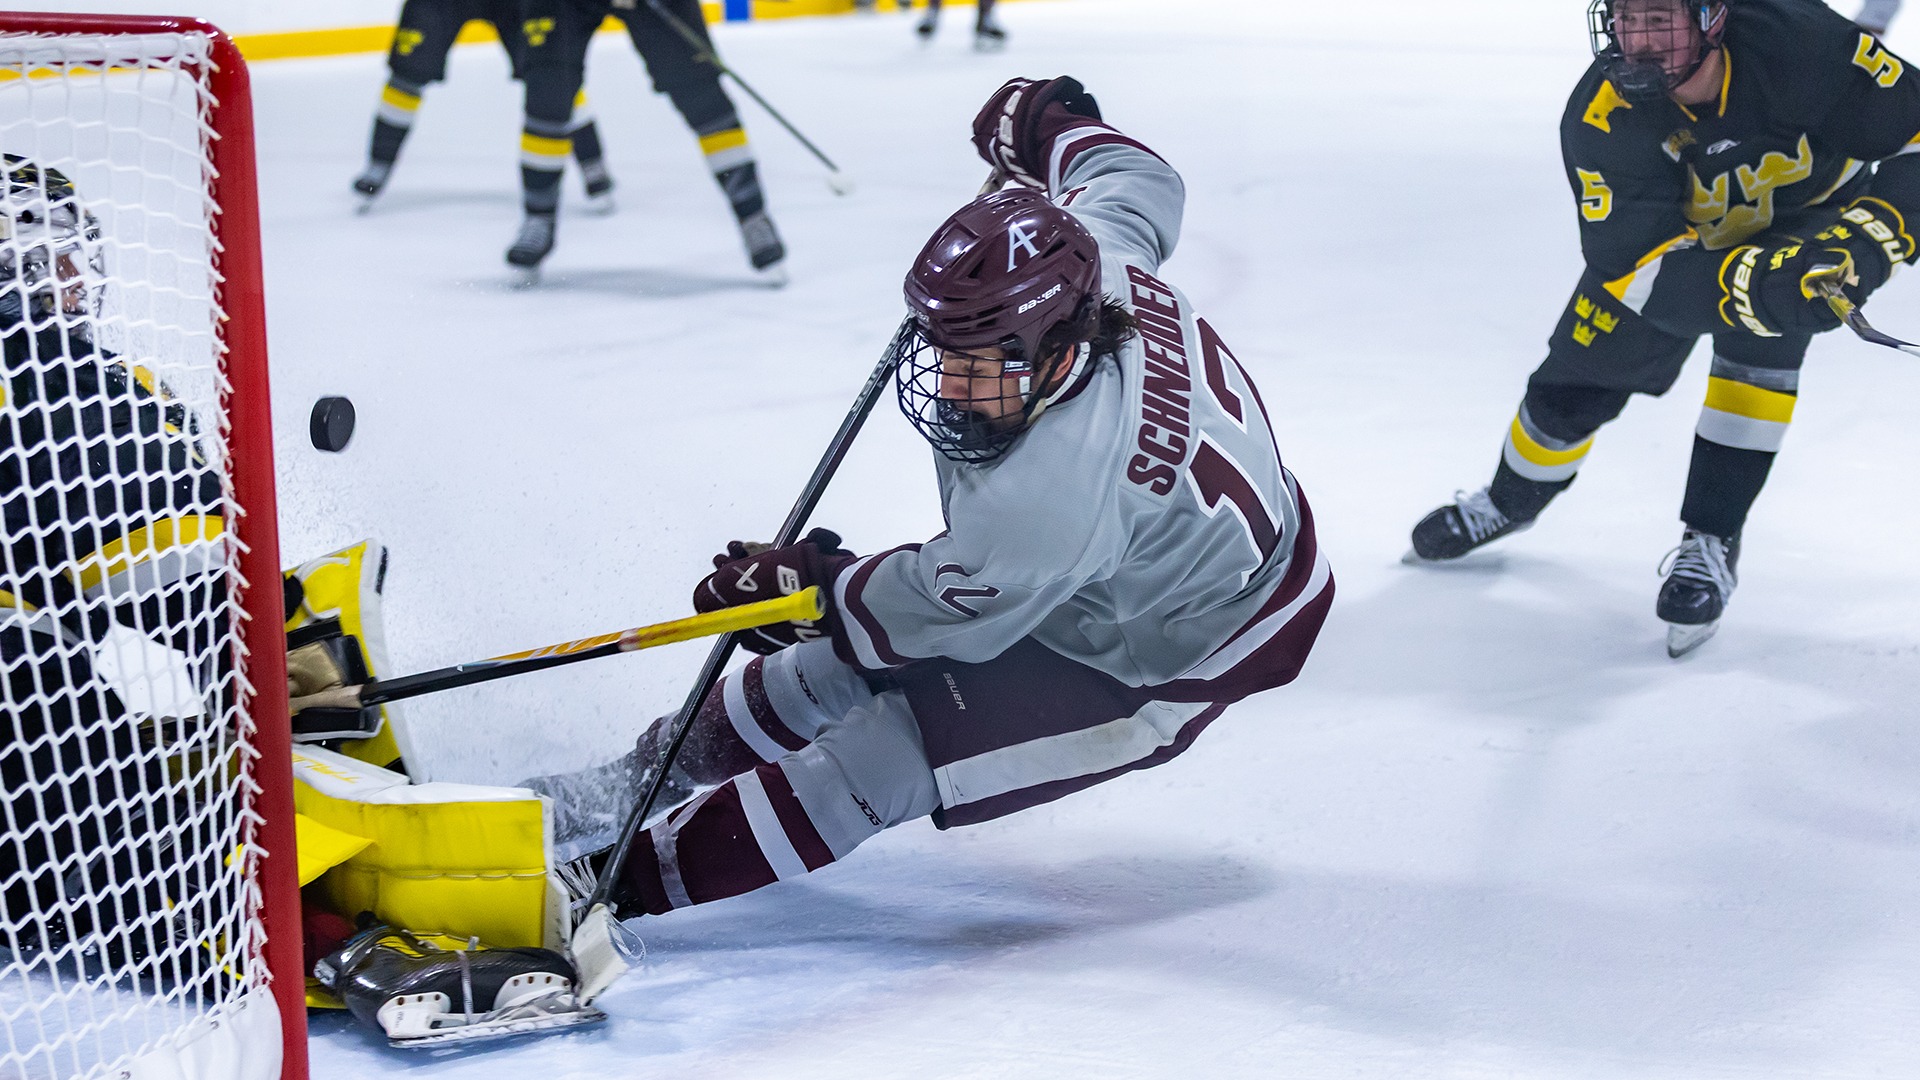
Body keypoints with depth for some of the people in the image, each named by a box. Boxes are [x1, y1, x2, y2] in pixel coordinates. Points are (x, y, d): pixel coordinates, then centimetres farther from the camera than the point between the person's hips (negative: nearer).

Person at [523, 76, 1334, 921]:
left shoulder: (1052, 495, -43)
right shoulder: (1092, 257, -23)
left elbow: (939, 608, -23)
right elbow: (1138, 180, 2)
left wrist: (811, 588, -8)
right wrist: (1044, 123, 18)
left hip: (1156, 662, -9)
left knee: (881, 755, -12)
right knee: (841, 655, 13)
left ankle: (639, 878, -1)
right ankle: (668, 765, 33)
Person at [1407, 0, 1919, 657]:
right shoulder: (1600, 119, -34)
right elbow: (1642, 268, -37)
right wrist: (1757, 283, -53)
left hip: (1807, 215, -1)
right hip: (1671, 233, 1)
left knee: (1758, 352, -26)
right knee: (1576, 385, 2)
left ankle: (1711, 543, -10)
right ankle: (1510, 501, 34)